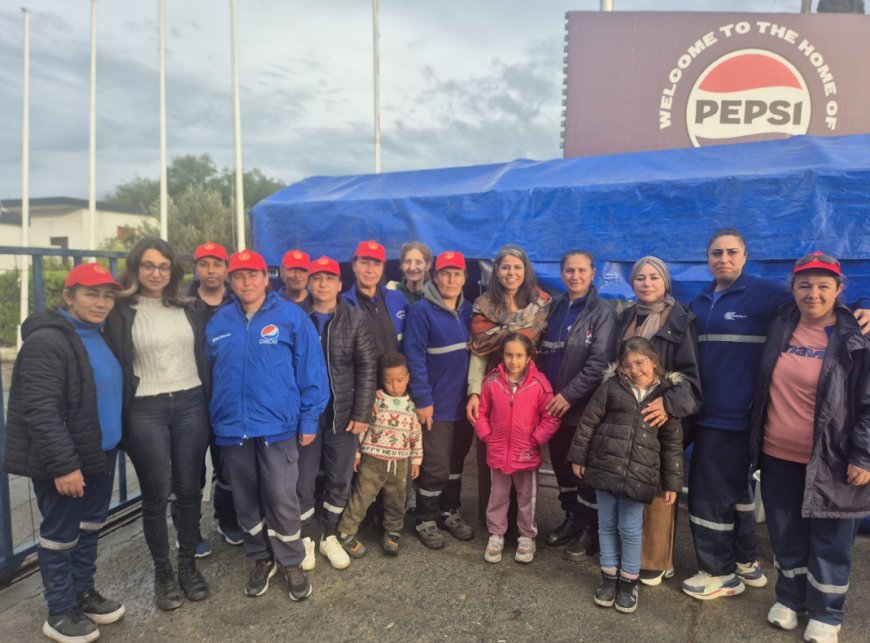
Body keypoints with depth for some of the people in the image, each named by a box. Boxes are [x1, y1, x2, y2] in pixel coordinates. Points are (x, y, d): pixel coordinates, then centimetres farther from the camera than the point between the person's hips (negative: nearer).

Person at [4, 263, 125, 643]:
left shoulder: (99, 336, 10)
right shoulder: (47, 341, -19)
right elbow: (40, 411, -24)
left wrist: (113, 443, 18)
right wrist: (63, 464, -25)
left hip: (99, 455, 9)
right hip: (64, 463, -9)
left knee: (89, 527, 20)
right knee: (61, 534, 7)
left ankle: (83, 593, 37)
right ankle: (60, 612, 23)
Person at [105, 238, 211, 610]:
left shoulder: (190, 308, 6)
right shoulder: (122, 312, -2)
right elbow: (116, 365, -2)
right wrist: (120, 418, -5)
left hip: (191, 405, 3)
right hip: (145, 411, -2)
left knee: (189, 489, 11)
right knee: (156, 495, 8)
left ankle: (188, 565, 28)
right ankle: (163, 572, 25)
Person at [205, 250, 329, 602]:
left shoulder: (291, 316, -5)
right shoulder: (218, 322, 6)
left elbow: (310, 370, -5)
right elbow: (209, 372, 15)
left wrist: (309, 419, -6)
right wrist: (212, 417, 10)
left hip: (278, 425, -4)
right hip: (232, 427, 4)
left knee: (282, 499, 2)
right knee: (246, 501, 15)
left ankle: (291, 563, 24)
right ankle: (261, 559, 35)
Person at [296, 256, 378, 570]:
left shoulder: (354, 319, 0)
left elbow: (367, 367, -1)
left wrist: (362, 414, -6)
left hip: (343, 413, 1)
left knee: (340, 480, 12)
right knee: (303, 480, 7)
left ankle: (329, 535, 32)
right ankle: (306, 537, 29)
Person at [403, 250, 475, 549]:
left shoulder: (468, 311, 8)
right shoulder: (421, 311, -11)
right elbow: (415, 358, -15)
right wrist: (422, 399, -18)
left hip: (463, 402, 6)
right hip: (437, 404, -6)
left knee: (456, 462, 17)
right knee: (436, 467, 0)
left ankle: (450, 512, 34)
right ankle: (426, 519, 20)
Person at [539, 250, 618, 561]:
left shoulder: (603, 312, -9)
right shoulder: (554, 306, 9)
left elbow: (599, 364, -16)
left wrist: (569, 395, -18)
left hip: (585, 407, -6)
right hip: (554, 404, 6)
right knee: (560, 464, 16)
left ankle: (590, 530, 22)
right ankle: (572, 518, 35)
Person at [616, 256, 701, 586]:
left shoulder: (681, 320, -2)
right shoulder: (627, 317, 14)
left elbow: (690, 372, -8)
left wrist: (670, 403, -24)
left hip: (660, 415, -4)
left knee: (658, 488, 1)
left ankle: (655, 560, 15)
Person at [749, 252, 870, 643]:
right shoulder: (780, 327, 3)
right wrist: (756, 441, 13)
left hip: (829, 462, -4)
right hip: (778, 455, 4)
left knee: (829, 542, 10)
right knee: (786, 535, 17)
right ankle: (790, 598, 36)